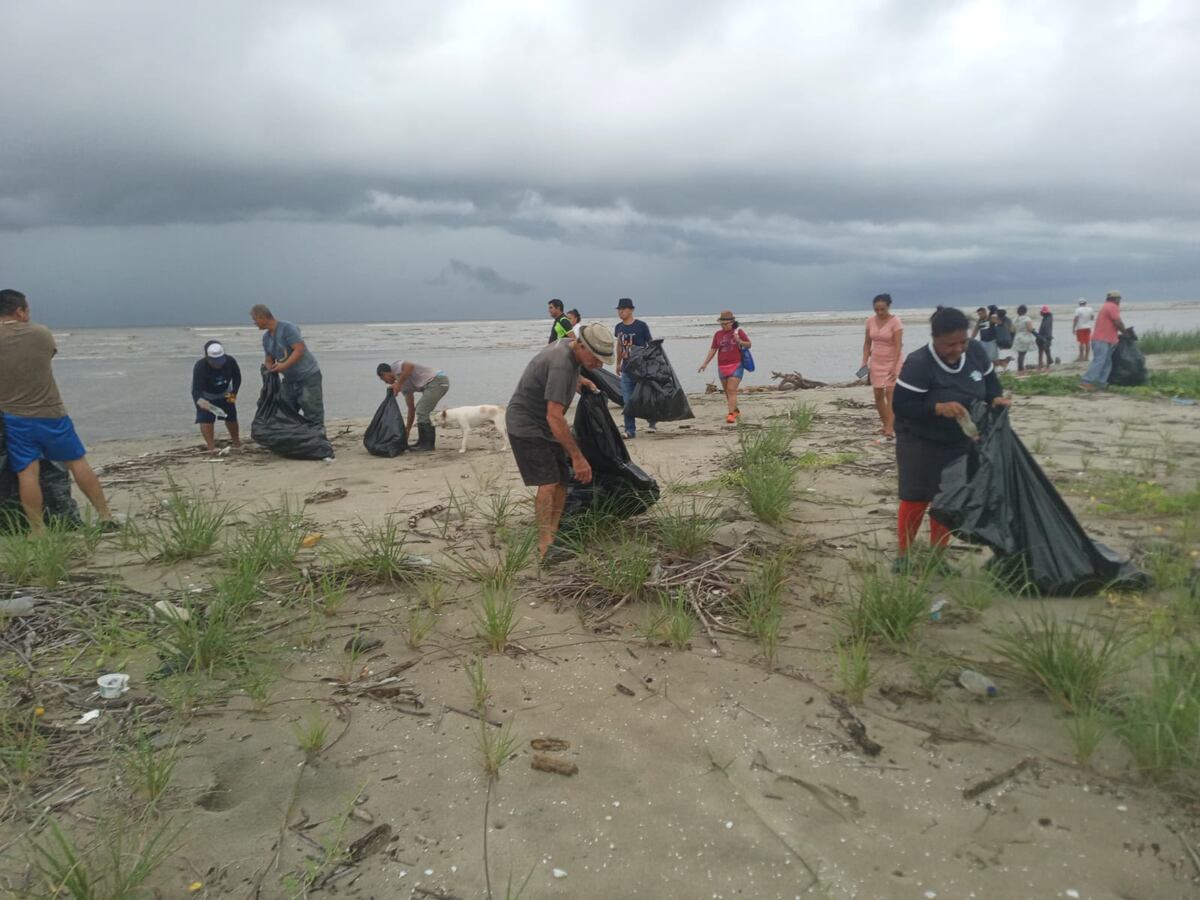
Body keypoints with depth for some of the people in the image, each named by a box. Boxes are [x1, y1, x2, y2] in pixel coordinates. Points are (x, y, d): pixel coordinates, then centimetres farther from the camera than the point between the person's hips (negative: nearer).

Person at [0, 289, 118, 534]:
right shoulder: (41, 334, -3)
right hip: (51, 414, 1)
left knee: (27, 472, 1)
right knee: (77, 463, 9)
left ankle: (38, 530, 3)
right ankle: (106, 518, 12)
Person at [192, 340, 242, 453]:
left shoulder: (230, 361, -28)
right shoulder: (200, 367, -37)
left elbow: (237, 377, -7)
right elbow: (196, 389, -42)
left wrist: (234, 392, -16)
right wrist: (200, 400, -63)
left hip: (224, 394, 3)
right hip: (205, 396, -3)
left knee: (231, 416, 11)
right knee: (206, 419, -18)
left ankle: (235, 439, 37)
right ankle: (211, 446, -13)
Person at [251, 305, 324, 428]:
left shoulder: (287, 328, -15)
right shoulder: (266, 337, 11)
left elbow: (300, 349, -23)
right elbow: (269, 360, 15)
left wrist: (284, 366, -28)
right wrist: (268, 370, -6)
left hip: (308, 376, -9)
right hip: (289, 379, 9)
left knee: (313, 416, -9)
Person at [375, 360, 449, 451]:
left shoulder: (395, 366, 0)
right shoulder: (404, 386, 23)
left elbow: (410, 366, -25)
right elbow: (411, 408, 24)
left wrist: (398, 384, -18)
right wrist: (407, 429, 27)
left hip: (437, 381, -10)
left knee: (421, 412, -8)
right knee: (421, 411, 18)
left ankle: (427, 444, -1)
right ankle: (423, 443, 21)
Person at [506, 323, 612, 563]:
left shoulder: (569, 349, 2)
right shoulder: (561, 364, -27)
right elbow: (554, 417, -32)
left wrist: (579, 380, 15)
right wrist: (578, 457, -30)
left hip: (545, 426, 10)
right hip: (526, 424, -10)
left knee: (562, 481, 3)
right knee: (548, 482, -21)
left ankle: (550, 541, 6)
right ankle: (545, 548, -23)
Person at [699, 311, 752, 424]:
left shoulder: (738, 332, -1)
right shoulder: (718, 334, 8)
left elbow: (749, 345, 2)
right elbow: (713, 349, 9)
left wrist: (739, 341, -17)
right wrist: (705, 363, 2)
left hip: (736, 366, -4)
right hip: (722, 367, 5)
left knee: (732, 390, -16)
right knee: (727, 391, 12)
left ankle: (731, 414, -20)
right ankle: (735, 410, 31)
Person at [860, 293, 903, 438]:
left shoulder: (895, 321, -13)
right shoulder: (870, 321, 2)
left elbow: (898, 345, -18)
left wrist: (894, 366, -25)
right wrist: (865, 361, 0)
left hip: (892, 362, -5)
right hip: (876, 362, 5)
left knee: (890, 394, -12)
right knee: (878, 395, 7)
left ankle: (890, 429, -16)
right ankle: (886, 425, 21)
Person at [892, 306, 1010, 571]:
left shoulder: (976, 352, -7)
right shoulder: (918, 364, -26)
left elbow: (989, 380, 9)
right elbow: (900, 404, -25)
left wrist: (995, 398, -13)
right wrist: (938, 407, -36)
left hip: (960, 442, 6)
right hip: (920, 443, -6)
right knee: (916, 500, -5)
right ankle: (903, 554, 13)